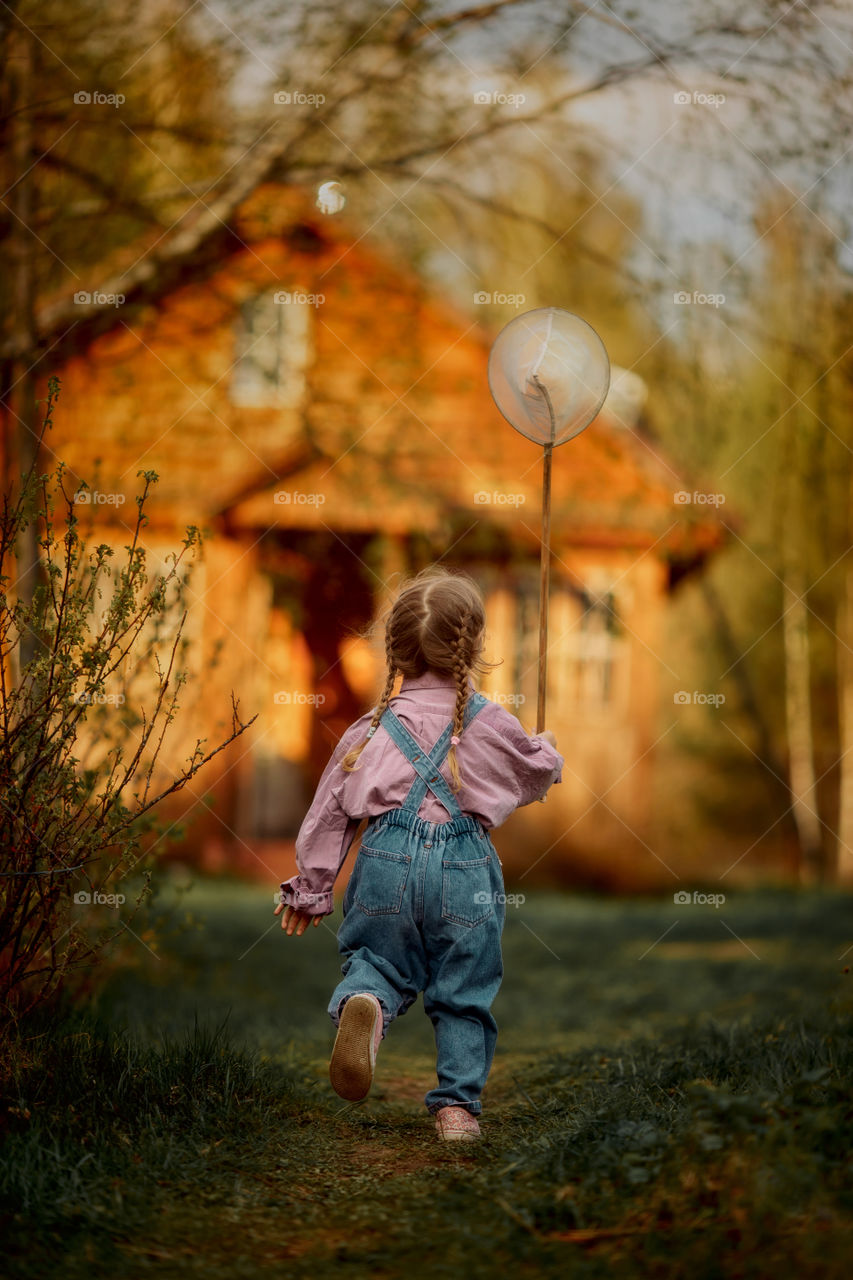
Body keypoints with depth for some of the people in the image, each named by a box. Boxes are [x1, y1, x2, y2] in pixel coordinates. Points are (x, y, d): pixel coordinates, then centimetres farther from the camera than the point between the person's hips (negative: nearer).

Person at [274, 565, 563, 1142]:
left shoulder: (373, 726, 4)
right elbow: (535, 770, 21)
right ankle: (458, 1102, 12)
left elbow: (331, 811, 8)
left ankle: (365, 1003, -18)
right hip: (465, 866, -1)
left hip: (388, 857, 1)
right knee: (464, 992, 13)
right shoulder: (492, 724, 1)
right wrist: (549, 751, 46)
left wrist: (311, 888, 17)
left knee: (375, 958, 17)